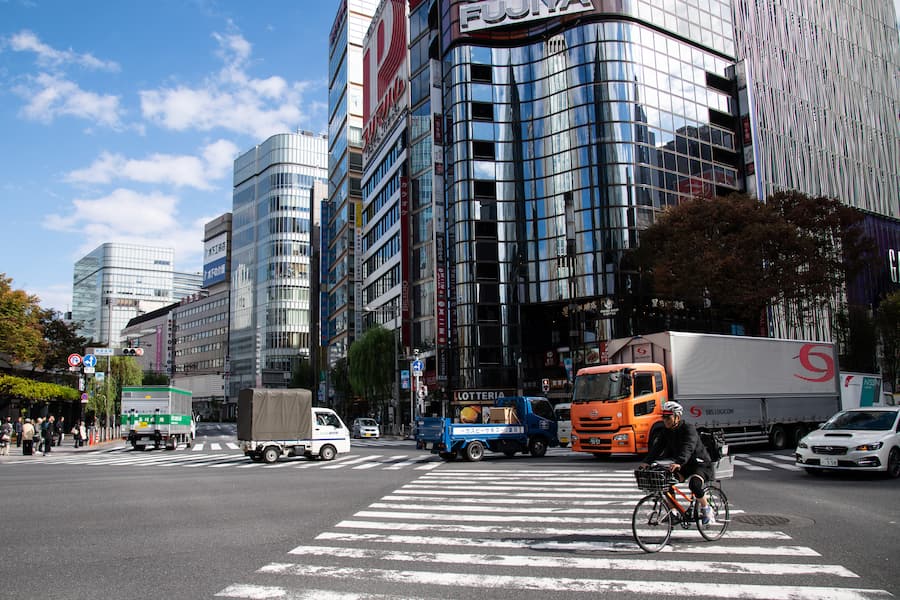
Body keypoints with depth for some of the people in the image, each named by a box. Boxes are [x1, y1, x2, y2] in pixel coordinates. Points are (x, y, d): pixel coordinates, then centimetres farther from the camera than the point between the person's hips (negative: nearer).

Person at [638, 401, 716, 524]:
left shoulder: (689, 429, -22)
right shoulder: (667, 431, 1)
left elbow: (687, 448, -39)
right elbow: (657, 447, -7)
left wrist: (678, 463, -56)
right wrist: (646, 461, -22)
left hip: (700, 464, -7)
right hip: (683, 466, 7)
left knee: (694, 483, -34)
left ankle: (706, 509, -8)